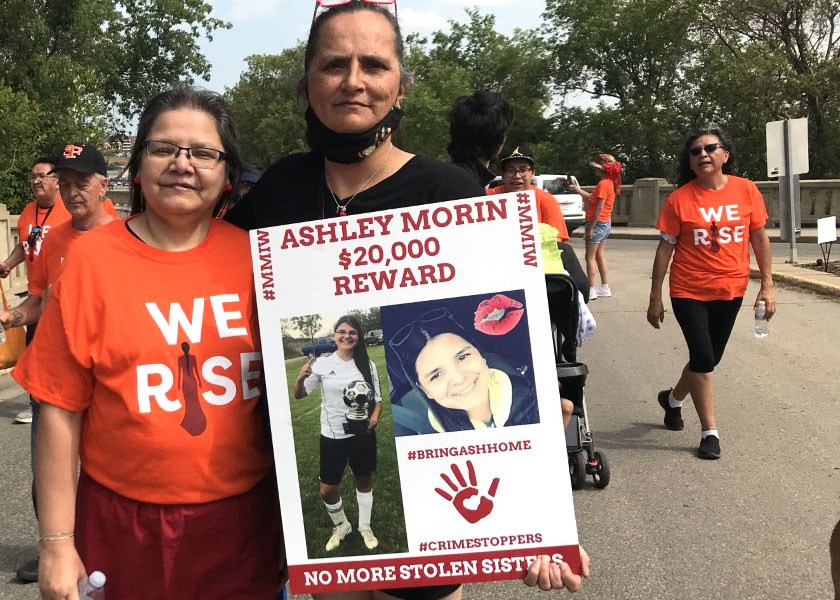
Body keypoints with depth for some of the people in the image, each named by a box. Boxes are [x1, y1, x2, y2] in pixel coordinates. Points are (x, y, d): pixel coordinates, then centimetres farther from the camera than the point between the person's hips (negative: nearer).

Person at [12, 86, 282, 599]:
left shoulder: (252, 256, -2)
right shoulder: (92, 260, -6)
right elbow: (61, 409, -5)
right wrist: (57, 543, -4)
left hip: (244, 521, 2)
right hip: (126, 527, -1)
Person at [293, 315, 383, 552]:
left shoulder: (367, 365, -4)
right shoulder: (323, 363, -9)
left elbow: (377, 398, 5)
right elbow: (299, 395, -9)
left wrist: (374, 417, -16)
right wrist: (301, 378, -30)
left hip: (362, 434, 1)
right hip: (332, 436, -1)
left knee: (364, 480, 17)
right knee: (327, 489, 5)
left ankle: (365, 527, 40)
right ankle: (341, 526, 34)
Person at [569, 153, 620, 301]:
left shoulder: (603, 184, -19)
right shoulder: (610, 183, 10)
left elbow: (599, 208, -22)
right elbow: (592, 198, 17)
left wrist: (590, 228, -20)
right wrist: (576, 188, 20)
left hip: (598, 223, -10)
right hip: (606, 223, 10)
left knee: (590, 257, -4)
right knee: (600, 255, 16)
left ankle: (591, 290, -2)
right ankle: (605, 288, 21)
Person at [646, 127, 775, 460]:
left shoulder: (746, 190, -4)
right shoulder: (679, 198, -9)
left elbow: (759, 238, 4)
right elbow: (665, 248, -5)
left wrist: (767, 285, 1)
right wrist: (655, 298, -4)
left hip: (730, 290, 3)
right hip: (689, 291, -3)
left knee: (708, 358, 15)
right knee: (703, 358, -9)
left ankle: (673, 398, 43)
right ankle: (709, 432, 7)